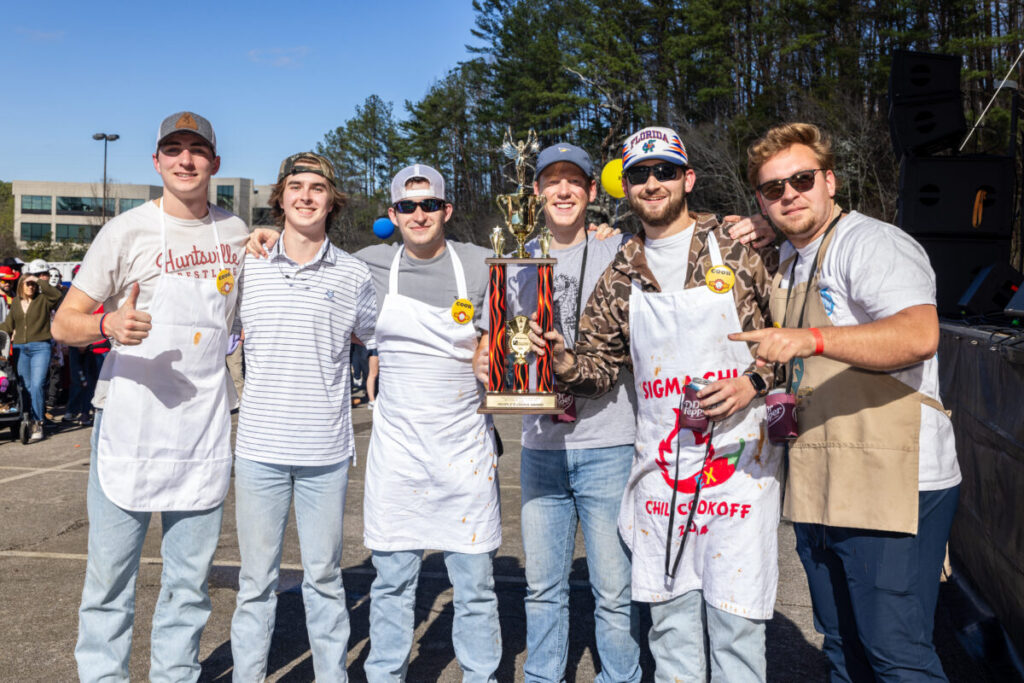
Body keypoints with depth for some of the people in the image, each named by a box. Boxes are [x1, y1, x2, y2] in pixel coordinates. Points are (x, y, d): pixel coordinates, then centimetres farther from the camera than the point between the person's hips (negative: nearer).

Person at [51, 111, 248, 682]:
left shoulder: (236, 232, 9)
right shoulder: (127, 231, -2)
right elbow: (64, 322, -5)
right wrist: (109, 324, -25)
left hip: (205, 434, 3)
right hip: (129, 430, -3)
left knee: (190, 584, 12)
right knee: (110, 581, 4)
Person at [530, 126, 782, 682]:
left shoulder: (736, 252, -1)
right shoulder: (620, 277, 9)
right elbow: (600, 367, 9)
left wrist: (753, 383, -14)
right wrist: (562, 361, -11)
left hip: (737, 459, -3)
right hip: (659, 470, 4)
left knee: (735, 620, 0)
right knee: (669, 617, 13)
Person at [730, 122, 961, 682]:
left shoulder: (871, 244, -11)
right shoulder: (788, 261, 18)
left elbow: (920, 335, -29)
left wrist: (811, 338, -37)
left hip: (893, 484, -9)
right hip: (818, 487, 9)